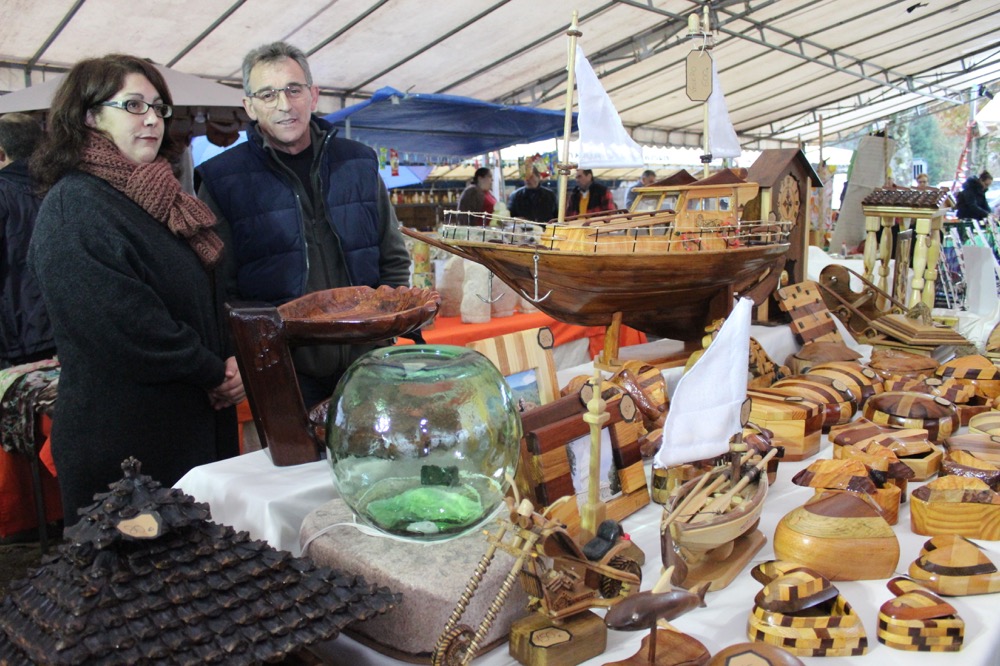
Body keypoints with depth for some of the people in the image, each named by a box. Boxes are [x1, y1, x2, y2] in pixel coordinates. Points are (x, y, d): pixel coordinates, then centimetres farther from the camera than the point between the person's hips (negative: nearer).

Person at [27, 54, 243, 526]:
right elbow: (127, 327, -21)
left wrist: (230, 360, 0)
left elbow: (206, 289, 18)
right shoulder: (73, 208, -13)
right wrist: (214, 374, -11)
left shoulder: (161, 199, 14)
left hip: (197, 427, 8)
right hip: (124, 446, -8)